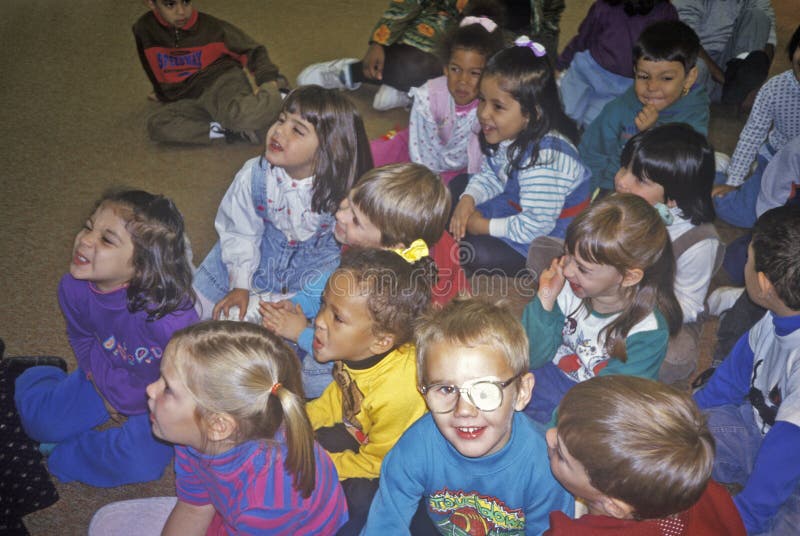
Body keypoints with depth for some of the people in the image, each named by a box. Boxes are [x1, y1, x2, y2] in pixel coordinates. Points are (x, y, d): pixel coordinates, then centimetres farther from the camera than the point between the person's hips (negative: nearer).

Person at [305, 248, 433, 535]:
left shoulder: (397, 393, -42)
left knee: (360, 498, -23)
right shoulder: (356, 349, -21)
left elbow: (376, 461, -23)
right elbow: (339, 396, 3)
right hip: (361, 431, 7)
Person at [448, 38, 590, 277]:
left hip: (548, 234, -9)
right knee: (459, 185, 16)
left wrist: (484, 226, -22)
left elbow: (536, 225, -33)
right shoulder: (507, 134, -9)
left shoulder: (543, 158, -36)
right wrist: (467, 200, -11)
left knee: (473, 253, -24)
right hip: (516, 204, 9)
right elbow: (489, 174, 9)